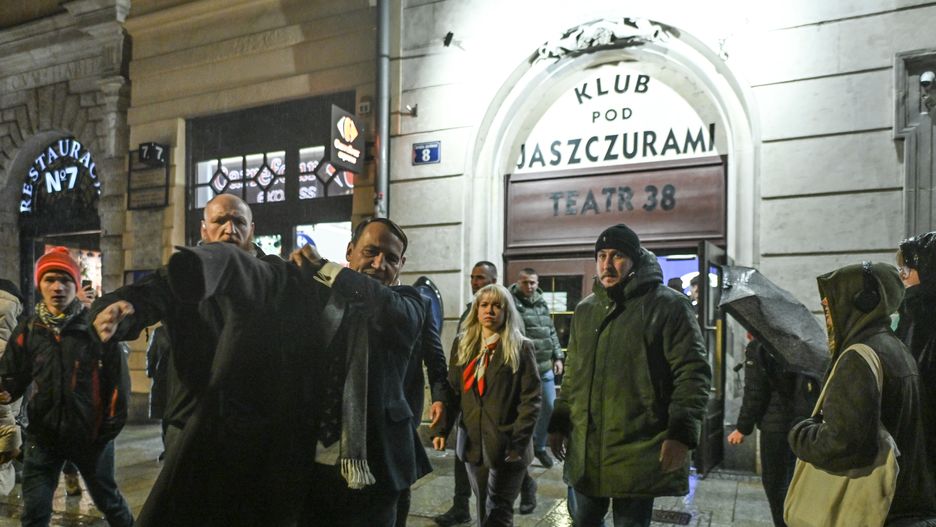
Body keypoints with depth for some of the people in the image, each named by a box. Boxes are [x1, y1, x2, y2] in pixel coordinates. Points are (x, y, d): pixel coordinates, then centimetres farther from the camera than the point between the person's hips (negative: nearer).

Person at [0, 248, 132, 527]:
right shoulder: (28, 330, 1)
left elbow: (118, 379, -7)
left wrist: (111, 426, -8)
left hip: (93, 433, -2)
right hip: (43, 434, 2)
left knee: (107, 498, 16)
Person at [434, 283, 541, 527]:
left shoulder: (521, 347, -4)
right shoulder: (462, 344, 9)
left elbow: (531, 397, -8)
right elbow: (453, 390, 8)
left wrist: (518, 442, -15)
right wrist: (443, 428, -3)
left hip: (507, 445, -4)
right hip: (473, 442, 4)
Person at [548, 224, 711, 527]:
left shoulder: (669, 306, -6)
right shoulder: (585, 310, 13)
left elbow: (693, 373, -10)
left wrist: (681, 434, -17)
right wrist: (559, 424, 17)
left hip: (639, 453, -6)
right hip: (585, 450, 6)